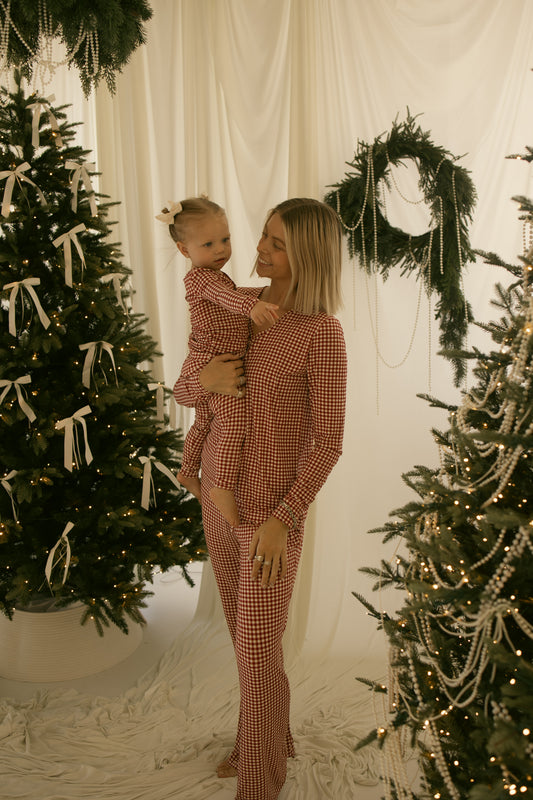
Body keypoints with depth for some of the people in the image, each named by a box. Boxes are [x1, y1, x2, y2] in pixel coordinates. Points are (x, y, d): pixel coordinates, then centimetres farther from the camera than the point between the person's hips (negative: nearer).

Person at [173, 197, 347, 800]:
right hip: (219, 495, 7)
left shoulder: (321, 331, -16)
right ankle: (270, 740, 44)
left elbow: (328, 441, -15)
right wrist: (205, 380, -17)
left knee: (257, 651, 3)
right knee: (245, 634, 20)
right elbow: (181, 392, 7)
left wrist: (283, 520, -23)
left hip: (273, 506, -6)